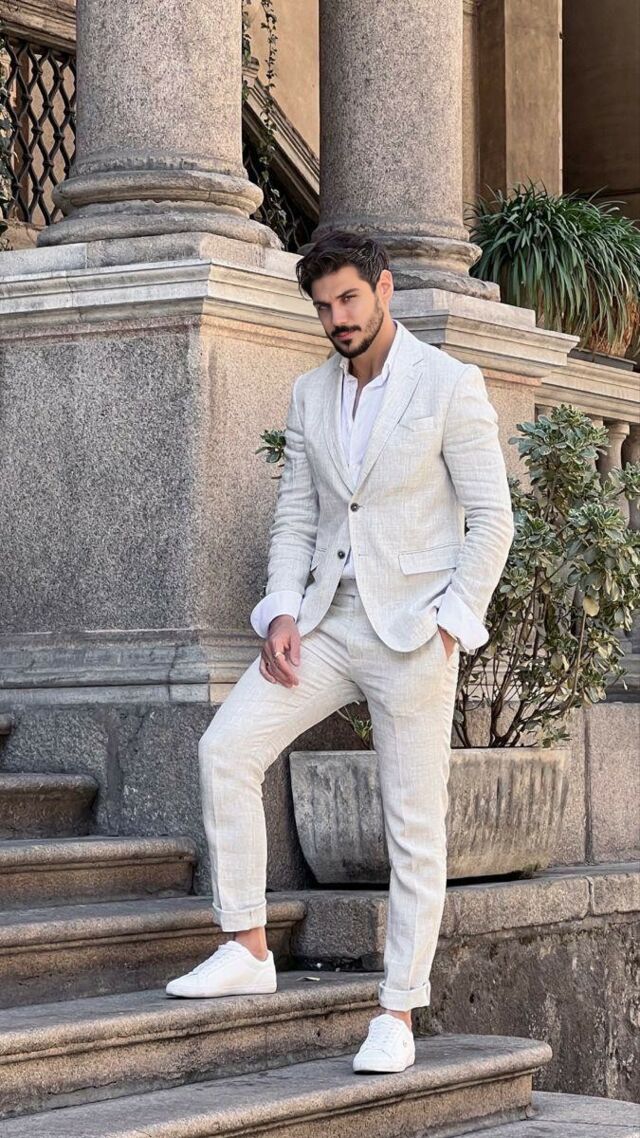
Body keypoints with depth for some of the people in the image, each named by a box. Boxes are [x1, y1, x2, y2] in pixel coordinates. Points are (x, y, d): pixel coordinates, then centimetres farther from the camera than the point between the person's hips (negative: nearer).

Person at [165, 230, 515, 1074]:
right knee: (226, 747, -10)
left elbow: (491, 519, -6)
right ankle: (247, 949, -1)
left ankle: (398, 1015, 5)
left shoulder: (449, 386, -5)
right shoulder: (311, 394, 11)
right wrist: (282, 613, -1)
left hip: (412, 631, -5)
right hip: (325, 620, 5)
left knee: (415, 827, -2)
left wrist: (449, 624, -13)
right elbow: (295, 516, 14)